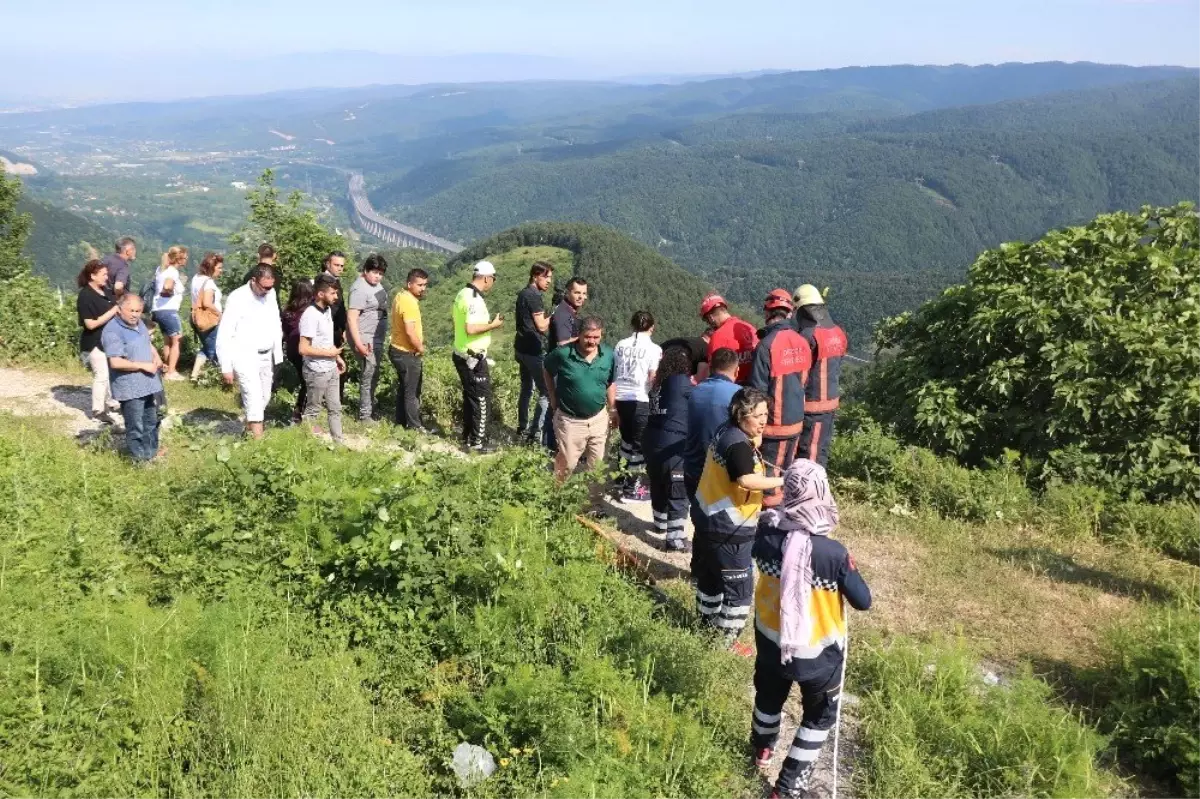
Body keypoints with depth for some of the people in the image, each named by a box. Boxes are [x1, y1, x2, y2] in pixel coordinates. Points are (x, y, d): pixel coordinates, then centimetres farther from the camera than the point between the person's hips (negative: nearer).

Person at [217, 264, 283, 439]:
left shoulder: (270, 294, 1)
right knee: (254, 397, -14)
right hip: (244, 357, -6)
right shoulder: (237, 298, -16)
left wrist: (278, 356, 12)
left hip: (266, 356, 6)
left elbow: (276, 325, 13)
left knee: (264, 398, 13)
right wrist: (226, 367, -14)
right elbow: (224, 335, -13)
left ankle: (249, 427, 33)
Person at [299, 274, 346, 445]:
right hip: (317, 372, -8)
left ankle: (339, 442, 24)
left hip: (331, 369, 9)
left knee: (335, 408, 15)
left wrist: (337, 357, 14)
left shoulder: (327, 310, 5)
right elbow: (304, 349, -25)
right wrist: (328, 353, -17)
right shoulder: (310, 315, -23)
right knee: (312, 410, 7)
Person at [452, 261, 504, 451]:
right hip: (473, 358, -10)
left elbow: (454, 317, 23)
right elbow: (471, 329, -31)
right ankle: (477, 442, 7)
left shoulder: (463, 294, 9)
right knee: (482, 399, 0)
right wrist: (493, 325, -18)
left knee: (470, 397, 19)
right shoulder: (474, 299, -22)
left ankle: (468, 436, 27)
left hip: (463, 355, 10)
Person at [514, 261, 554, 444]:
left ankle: (523, 428, 26)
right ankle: (535, 433, -6)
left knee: (527, 389, 18)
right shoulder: (535, 296, -17)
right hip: (534, 350, -10)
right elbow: (542, 326, -18)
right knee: (547, 393, -6)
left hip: (522, 348, 10)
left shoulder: (524, 293, 13)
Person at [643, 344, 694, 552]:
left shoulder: (659, 383, 11)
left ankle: (661, 523, 41)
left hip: (652, 442, 8)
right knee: (678, 494, 0)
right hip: (673, 446, -8)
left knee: (659, 486, 24)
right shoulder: (681, 382, -10)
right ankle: (675, 539, 1)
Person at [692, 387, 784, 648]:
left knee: (710, 575, 23)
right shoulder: (738, 444, -24)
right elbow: (746, 480, -37)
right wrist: (783, 481, -31)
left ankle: (707, 624, 38)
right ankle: (726, 640, 10)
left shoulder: (726, 431, 5)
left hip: (709, 517, 10)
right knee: (739, 586, 1)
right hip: (728, 528, -10)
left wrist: (754, 445, -4)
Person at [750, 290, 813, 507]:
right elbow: (804, 381, 10)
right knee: (787, 473, 19)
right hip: (796, 420, 6)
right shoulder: (802, 342, -1)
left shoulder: (767, 345, -19)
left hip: (774, 423, -6)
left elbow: (758, 389, -17)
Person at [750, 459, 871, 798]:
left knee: (769, 694, 31)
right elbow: (863, 602, -17)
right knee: (819, 716, 22)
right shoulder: (834, 553, -30)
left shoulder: (767, 533, -20)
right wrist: (847, 568, -4)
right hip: (818, 651, -4)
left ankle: (762, 748, 58)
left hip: (771, 640, 4)